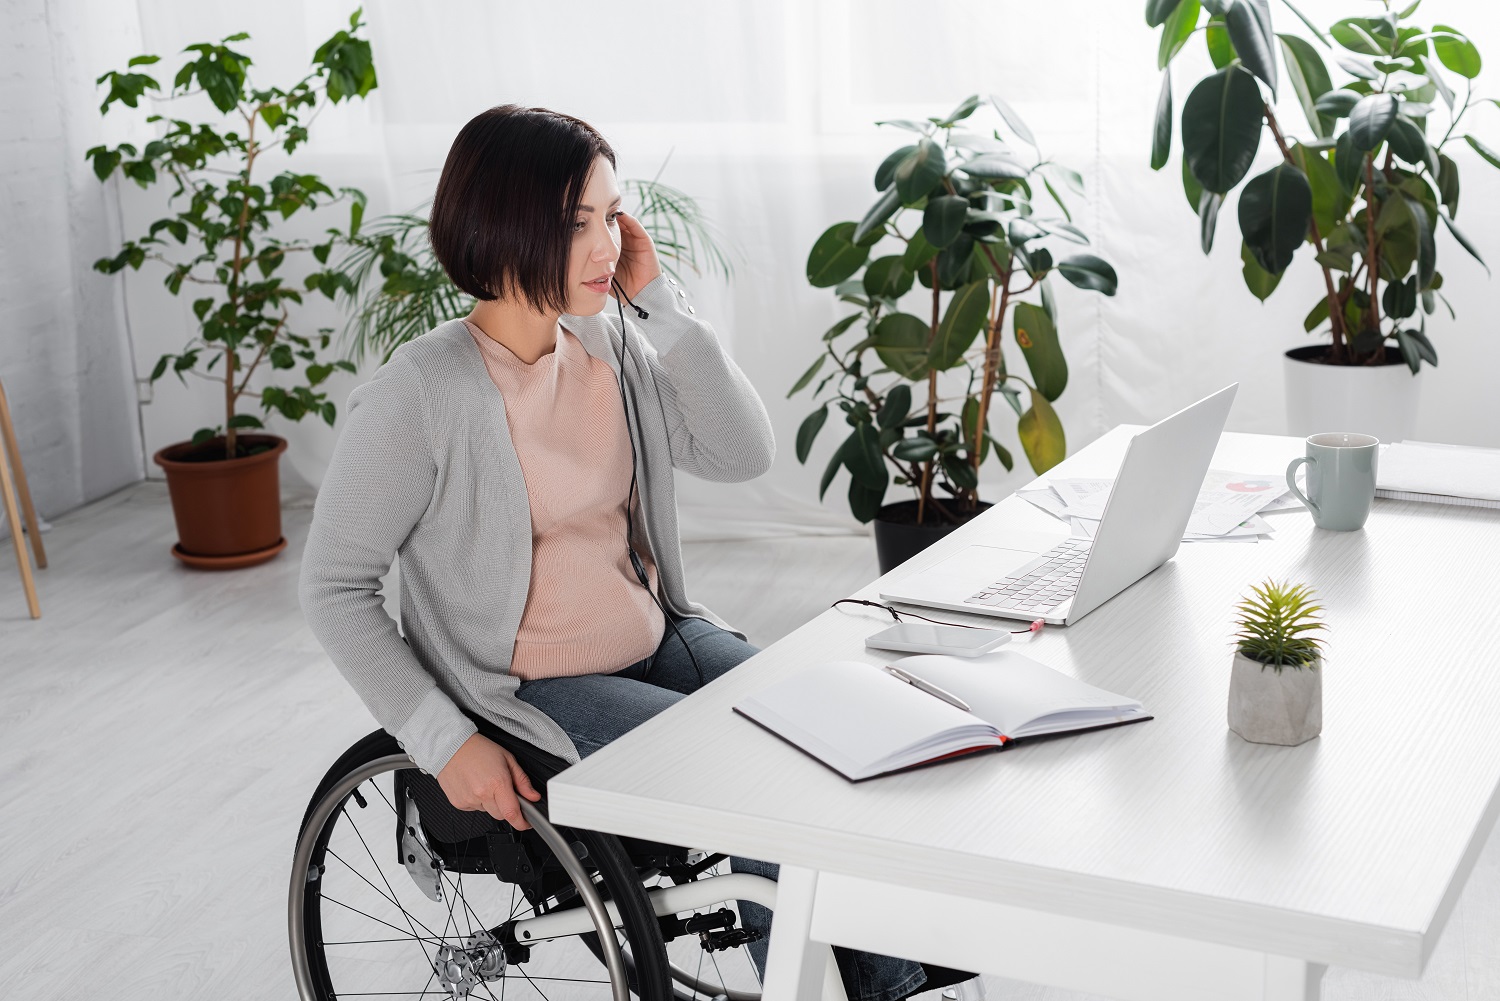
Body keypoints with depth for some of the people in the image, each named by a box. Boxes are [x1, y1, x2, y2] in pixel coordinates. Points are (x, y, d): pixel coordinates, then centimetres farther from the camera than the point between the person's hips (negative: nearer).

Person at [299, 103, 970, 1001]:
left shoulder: (611, 342, 0)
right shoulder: (421, 394, -19)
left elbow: (743, 454, -5)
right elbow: (335, 587, -14)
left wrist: (661, 299, -11)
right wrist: (444, 741, -20)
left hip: (660, 639, 6)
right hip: (534, 689, -6)